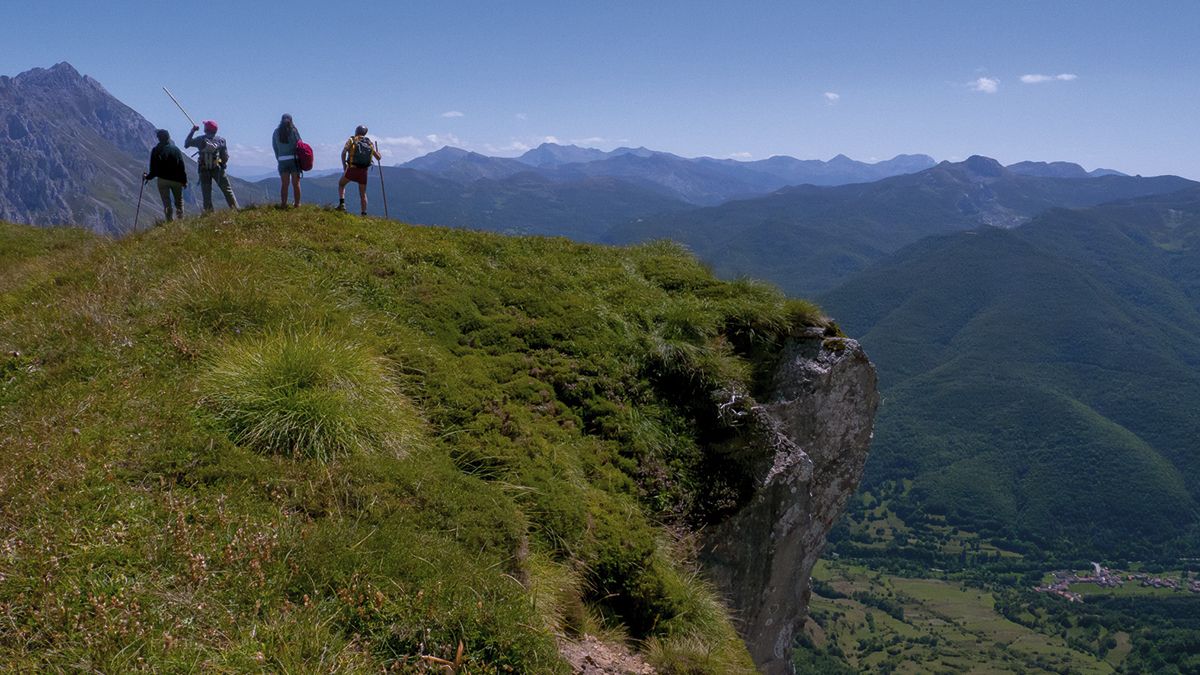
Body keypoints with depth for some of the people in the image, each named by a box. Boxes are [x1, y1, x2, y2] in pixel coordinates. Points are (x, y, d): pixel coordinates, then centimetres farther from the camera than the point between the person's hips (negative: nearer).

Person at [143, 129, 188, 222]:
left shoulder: (155, 150, -4)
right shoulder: (175, 149, -4)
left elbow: (154, 169, -2)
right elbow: (182, 166, -4)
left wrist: (147, 177, 16)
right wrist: (184, 180, 3)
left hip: (163, 180, 0)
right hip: (176, 180, 0)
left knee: (167, 203, 4)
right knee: (179, 201, 13)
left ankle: (170, 222, -1)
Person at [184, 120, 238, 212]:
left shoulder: (200, 140, -5)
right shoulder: (220, 140, -5)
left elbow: (186, 144, 7)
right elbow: (226, 157, -5)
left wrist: (192, 131, 11)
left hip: (204, 170, 1)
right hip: (218, 169, 0)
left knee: (206, 193, 6)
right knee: (227, 190, 7)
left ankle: (209, 213, 5)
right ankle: (235, 209, 4)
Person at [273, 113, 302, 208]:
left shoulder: (276, 132, 5)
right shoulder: (293, 130, -3)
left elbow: (275, 148, 5)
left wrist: (279, 159, 12)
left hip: (282, 160, 2)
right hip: (294, 159, -2)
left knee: (284, 184, 6)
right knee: (296, 183, 4)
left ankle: (283, 204, 2)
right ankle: (297, 204, 5)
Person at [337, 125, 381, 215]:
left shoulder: (352, 140, 5)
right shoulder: (369, 143, 13)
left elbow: (343, 152, -9)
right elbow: (378, 157, 16)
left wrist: (344, 164, 4)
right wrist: (377, 151, 39)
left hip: (352, 168, -2)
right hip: (364, 171, 2)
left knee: (341, 184, 20)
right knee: (363, 193, 14)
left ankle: (342, 203, 1)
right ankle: (364, 213, 8)